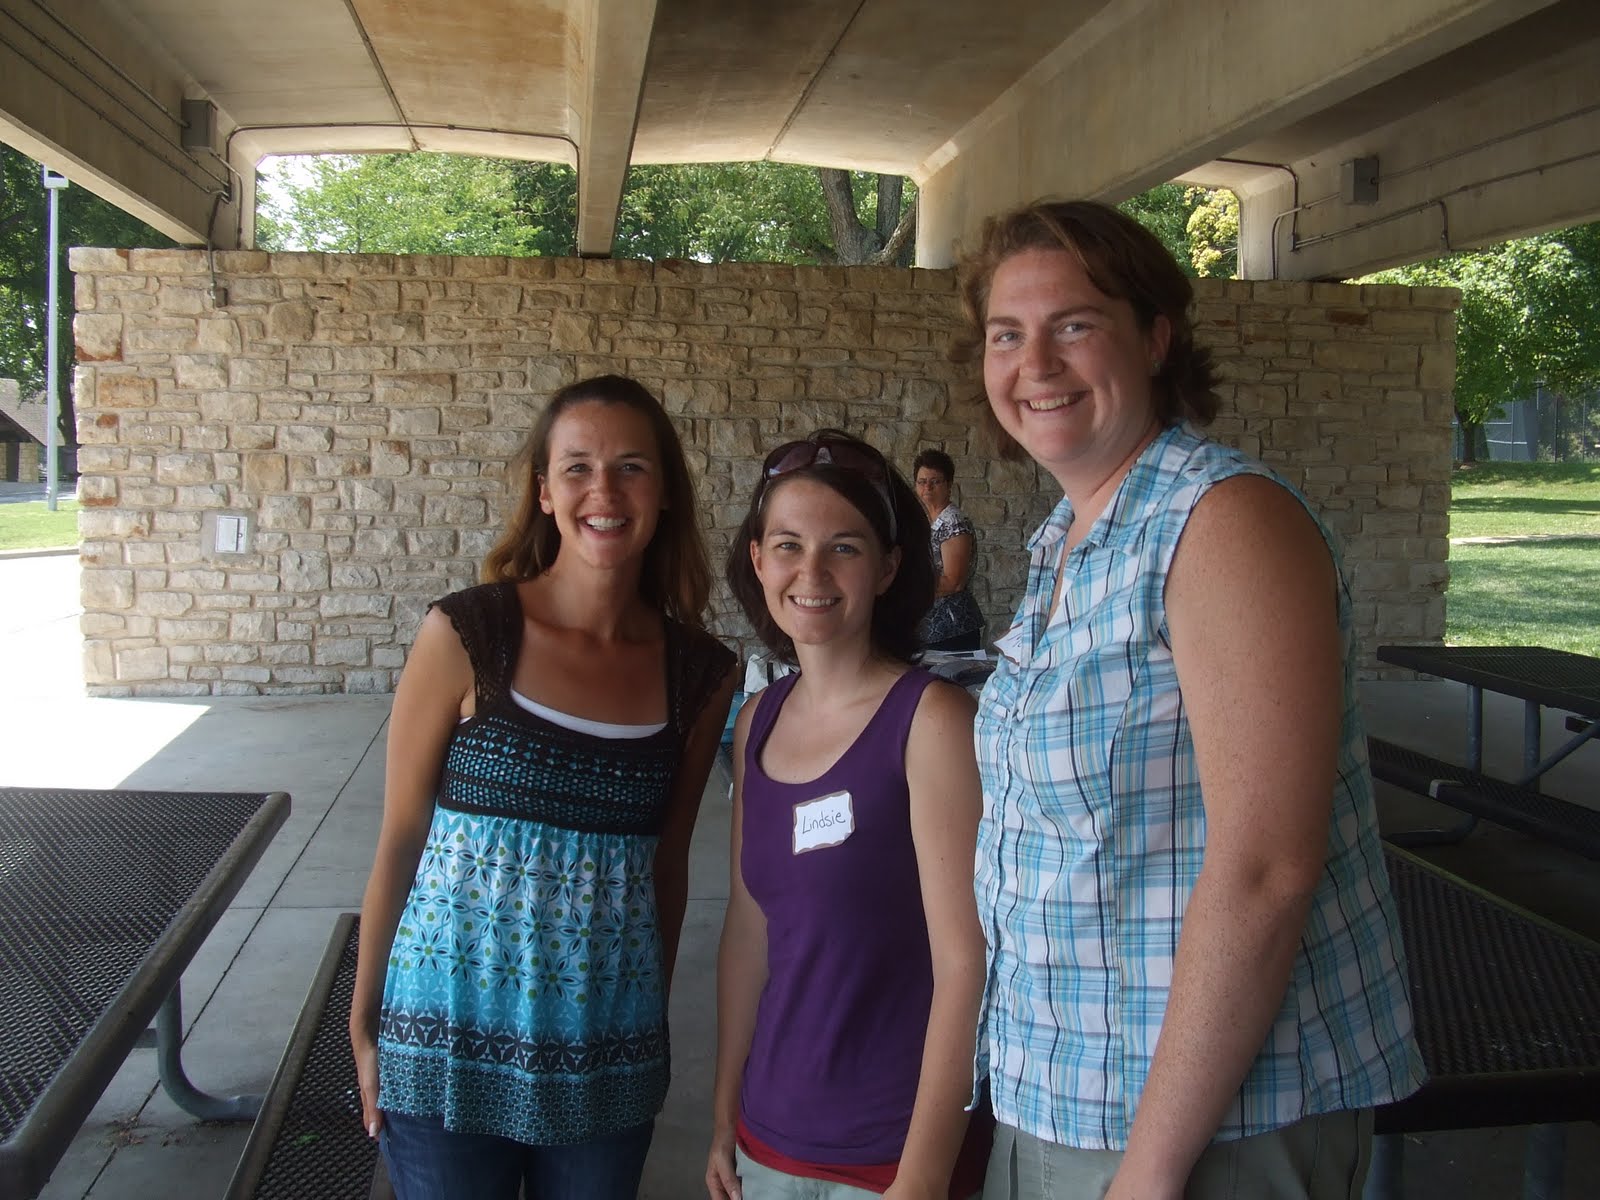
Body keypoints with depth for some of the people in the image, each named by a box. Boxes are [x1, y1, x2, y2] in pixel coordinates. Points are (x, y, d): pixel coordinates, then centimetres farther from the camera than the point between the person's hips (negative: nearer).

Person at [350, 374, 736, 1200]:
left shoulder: (700, 673, -3)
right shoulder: (464, 636, -11)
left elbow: (667, 862, 7)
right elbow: (399, 836, -4)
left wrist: (655, 1023, 13)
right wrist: (363, 1024, 0)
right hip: (453, 1041, -2)